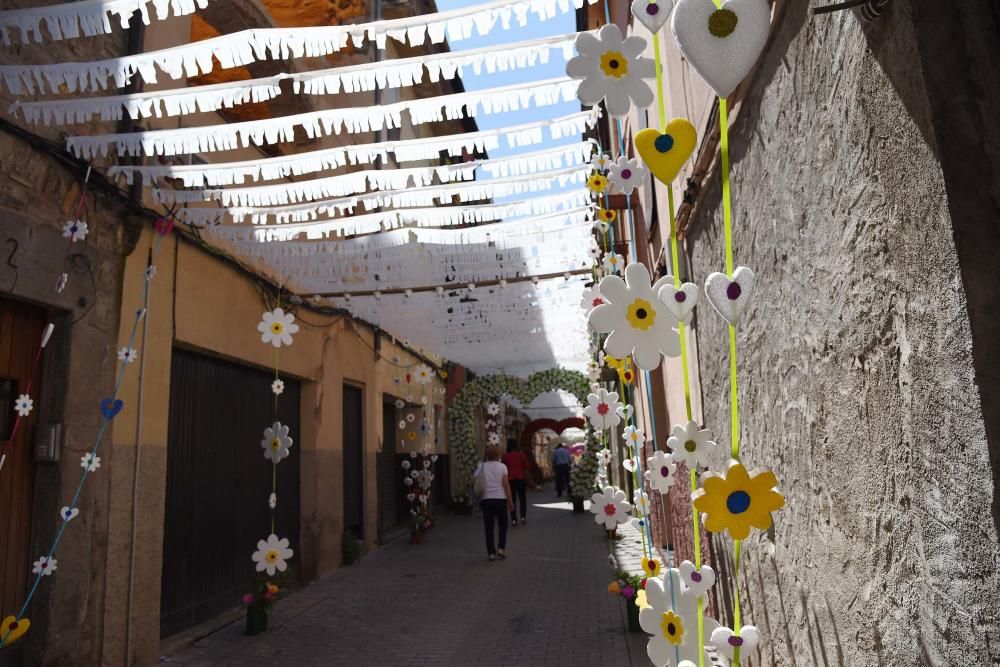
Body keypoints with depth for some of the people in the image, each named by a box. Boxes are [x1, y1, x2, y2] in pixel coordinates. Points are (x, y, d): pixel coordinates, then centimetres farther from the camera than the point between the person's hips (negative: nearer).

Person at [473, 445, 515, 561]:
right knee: (503, 524, 15)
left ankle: (491, 552, 10)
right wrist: (510, 501, -1)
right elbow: (506, 485, -6)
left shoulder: (481, 467, 4)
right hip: (500, 499, -1)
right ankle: (501, 548, 5)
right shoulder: (502, 466, -2)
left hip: (486, 499, 1)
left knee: (489, 527, 8)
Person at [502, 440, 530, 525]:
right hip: (521, 479, 0)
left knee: (512, 499, 5)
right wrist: (526, 478, 11)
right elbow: (526, 468, -1)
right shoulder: (522, 454, -1)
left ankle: (514, 519, 1)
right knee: (522, 498, 14)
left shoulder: (506, 456, -2)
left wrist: (506, 479, 12)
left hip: (510, 479, 0)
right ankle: (523, 517, 11)